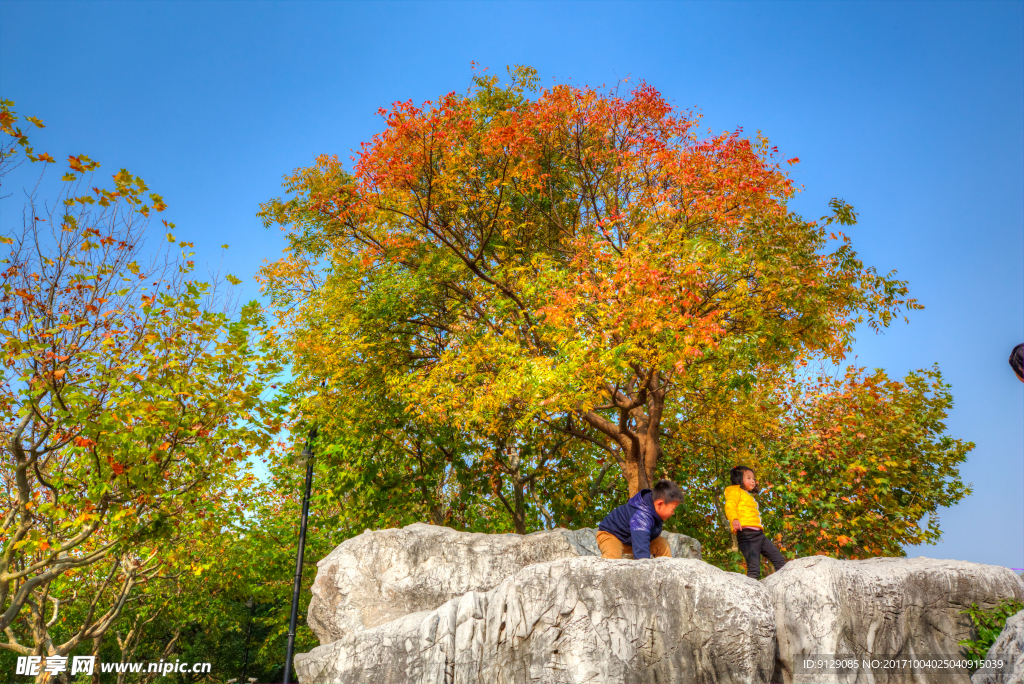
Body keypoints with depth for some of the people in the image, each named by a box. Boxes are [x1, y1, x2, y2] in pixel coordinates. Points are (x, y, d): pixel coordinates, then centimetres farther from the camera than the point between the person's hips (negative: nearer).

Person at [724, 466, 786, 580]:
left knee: (779, 560, 4)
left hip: (758, 533, 9)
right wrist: (734, 519, -30)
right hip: (746, 533, -9)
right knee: (754, 568, -16)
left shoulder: (748, 496, 33)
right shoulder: (735, 491, 7)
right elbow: (730, 506, -11)